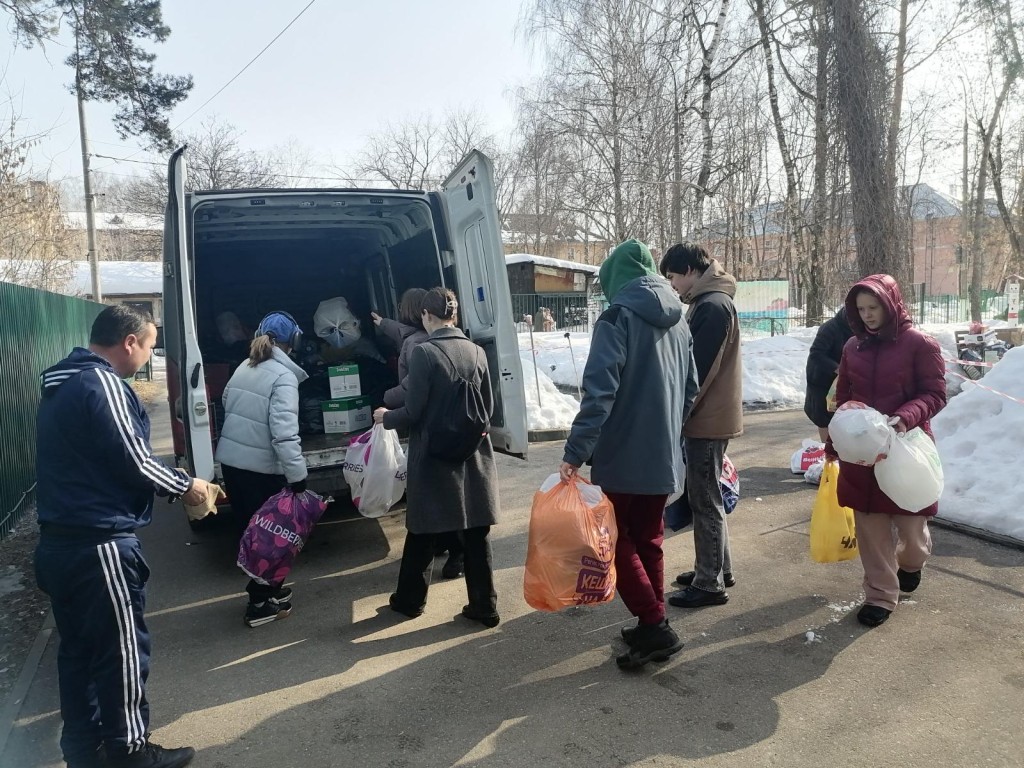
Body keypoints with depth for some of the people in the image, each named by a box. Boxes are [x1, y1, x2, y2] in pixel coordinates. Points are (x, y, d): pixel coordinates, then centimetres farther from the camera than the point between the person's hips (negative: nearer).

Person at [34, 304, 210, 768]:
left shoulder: (62, 385, 14)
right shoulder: (102, 382, -17)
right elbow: (131, 460, -20)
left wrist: (171, 484, 13)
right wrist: (185, 486, -4)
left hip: (60, 542, 10)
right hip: (99, 544, -10)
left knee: (78, 647, 18)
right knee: (123, 649, 4)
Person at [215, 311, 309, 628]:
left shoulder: (243, 369, 9)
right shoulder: (283, 377, -15)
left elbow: (229, 410, 17)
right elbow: (284, 433, -23)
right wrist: (298, 479, -23)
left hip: (230, 460, 8)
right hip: (261, 467, -7)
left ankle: (266, 589, 33)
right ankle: (260, 605, 16)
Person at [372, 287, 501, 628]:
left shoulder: (424, 353, -14)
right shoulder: (476, 351, 2)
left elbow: (413, 413, -12)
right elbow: (488, 408, 9)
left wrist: (386, 416, 8)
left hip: (434, 459, -4)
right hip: (473, 458, 4)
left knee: (422, 534, 13)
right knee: (475, 535, 11)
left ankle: (410, 600, 30)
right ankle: (485, 607, 18)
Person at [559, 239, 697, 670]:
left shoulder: (618, 317, -13)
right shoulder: (676, 319, 11)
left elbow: (599, 390, -23)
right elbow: (690, 387, 17)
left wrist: (576, 451, -22)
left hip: (623, 456, -7)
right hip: (663, 456, 7)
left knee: (619, 542, 6)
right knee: (649, 540, 17)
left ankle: (654, 627, 3)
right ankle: (654, 628, 24)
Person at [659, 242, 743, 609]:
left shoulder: (712, 305, -17)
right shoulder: (707, 302, 14)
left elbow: (701, 369, -22)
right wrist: (681, 412, 17)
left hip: (707, 419, -10)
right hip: (709, 417, 10)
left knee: (705, 500, -1)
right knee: (706, 496, 18)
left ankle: (710, 583, 9)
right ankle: (717, 568, 30)